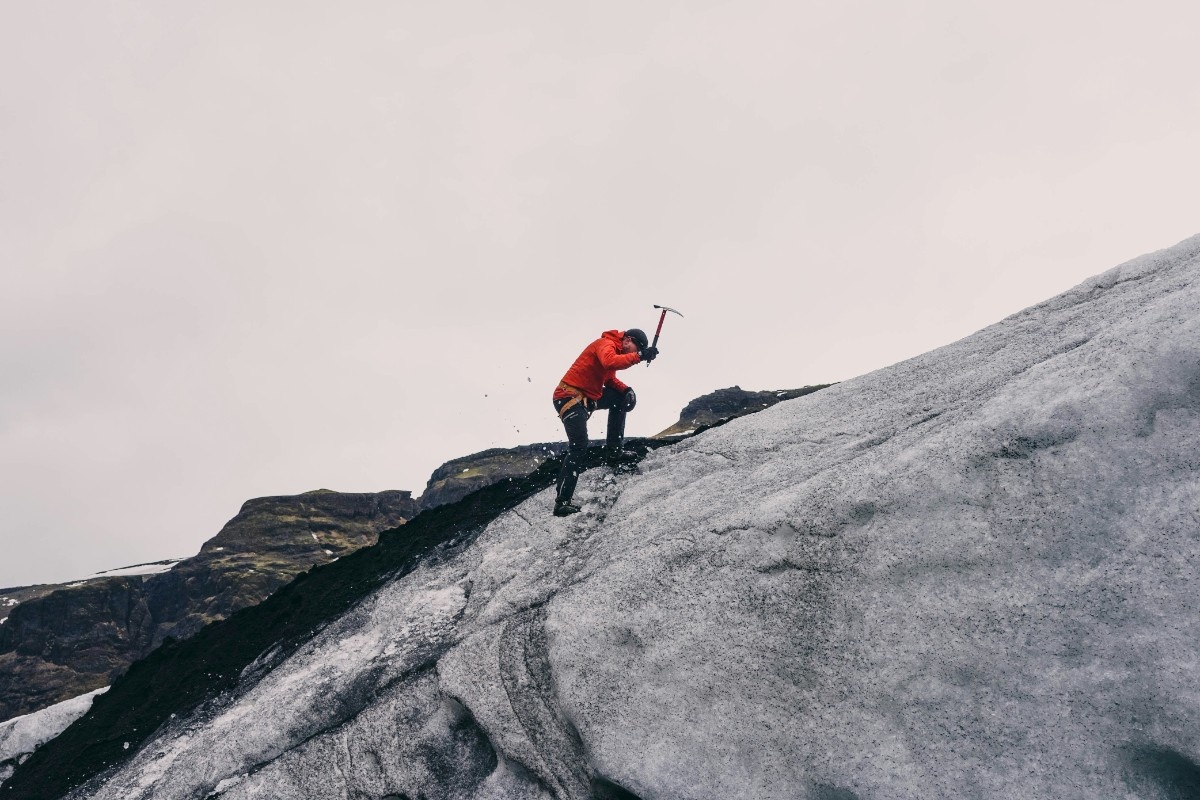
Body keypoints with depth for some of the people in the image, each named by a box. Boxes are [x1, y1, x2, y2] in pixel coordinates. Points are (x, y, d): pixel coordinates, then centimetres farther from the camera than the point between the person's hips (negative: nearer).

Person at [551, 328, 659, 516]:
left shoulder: (615, 351, 17)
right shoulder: (606, 344, -13)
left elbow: (610, 380, 19)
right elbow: (609, 363, -34)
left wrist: (626, 390, 1)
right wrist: (639, 356, -35)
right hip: (570, 396, -10)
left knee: (620, 399, 16)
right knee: (579, 447, -17)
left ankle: (614, 452, 13)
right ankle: (562, 502, -18)